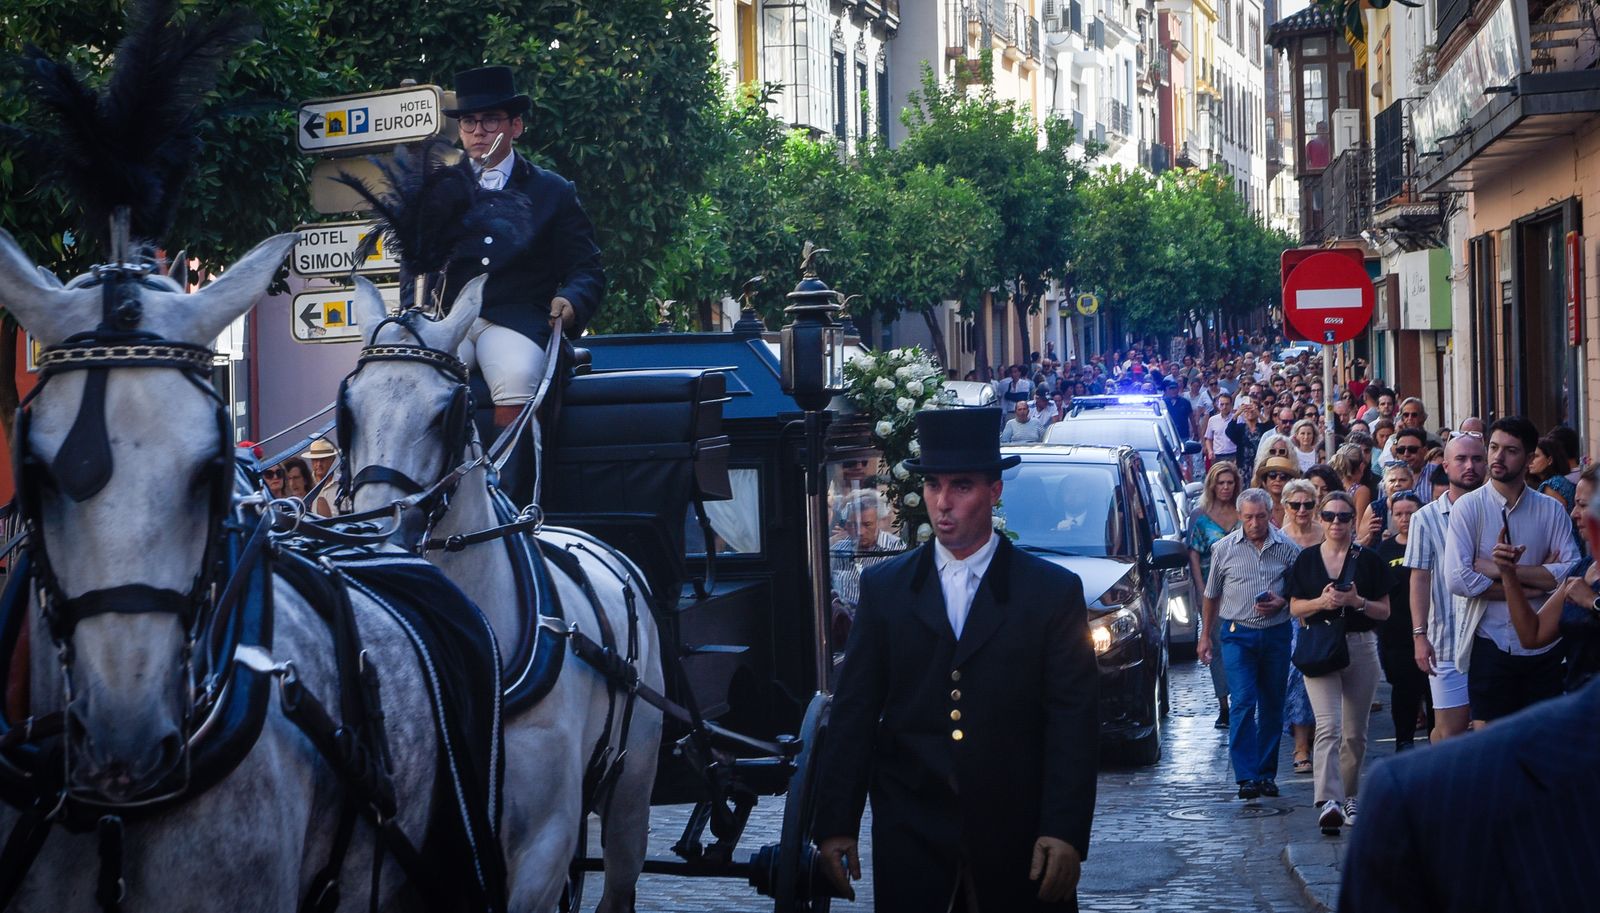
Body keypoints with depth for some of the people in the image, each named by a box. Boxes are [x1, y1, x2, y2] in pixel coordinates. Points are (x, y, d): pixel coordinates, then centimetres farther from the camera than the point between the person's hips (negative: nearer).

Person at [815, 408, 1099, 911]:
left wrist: (1065, 832, -13)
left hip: (1016, 833, -1)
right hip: (910, 833, 1)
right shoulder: (882, 587, 6)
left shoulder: (1054, 591, 0)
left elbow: (1074, 721, -4)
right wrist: (836, 825, -3)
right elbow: (853, 713, 4)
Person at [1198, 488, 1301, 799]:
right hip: (1238, 635, -1)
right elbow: (1211, 595, 11)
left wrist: (1281, 603, -10)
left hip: (1276, 633, 2)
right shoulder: (1224, 548, 1)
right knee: (1242, 703, -12)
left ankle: (1267, 773, 16)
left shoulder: (1288, 548, 0)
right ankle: (1246, 777, -14)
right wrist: (1205, 636, 11)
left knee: (1272, 706, 6)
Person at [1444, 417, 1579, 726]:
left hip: (1544, 647, 2)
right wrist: (1531, 585, -10)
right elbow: (1459, 579, -13)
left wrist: (1502, 570, -15)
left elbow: (1573, 571, -10)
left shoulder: (1551, 510, 4)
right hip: (1491, 645, -2)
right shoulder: (1469, 507, -3)